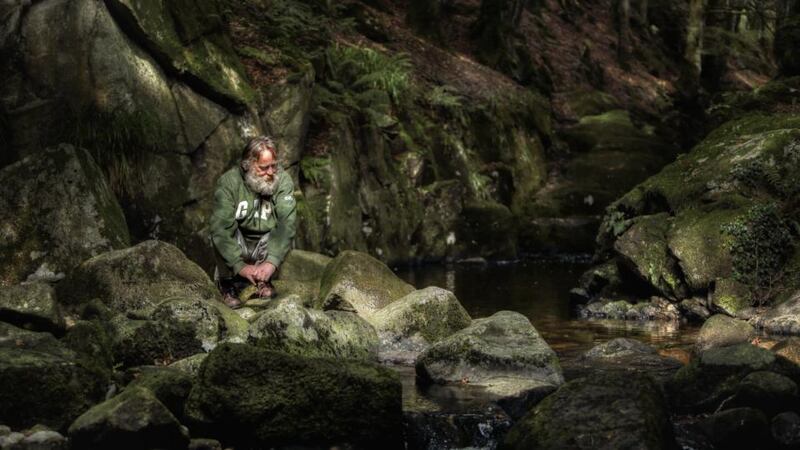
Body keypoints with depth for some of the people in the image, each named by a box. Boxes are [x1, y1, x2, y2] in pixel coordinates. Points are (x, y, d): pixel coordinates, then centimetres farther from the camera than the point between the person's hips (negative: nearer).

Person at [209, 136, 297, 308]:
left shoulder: (283, 180, -15)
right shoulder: (229, 181, -19)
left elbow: (286, 223, -27)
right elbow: (220, 228, -27)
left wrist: (271, 262, -39)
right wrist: (240, 266, -36)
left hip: (265, 248, 2)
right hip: (236, 248, -2)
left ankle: (264, 280, -4)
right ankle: (228, 283, -12)